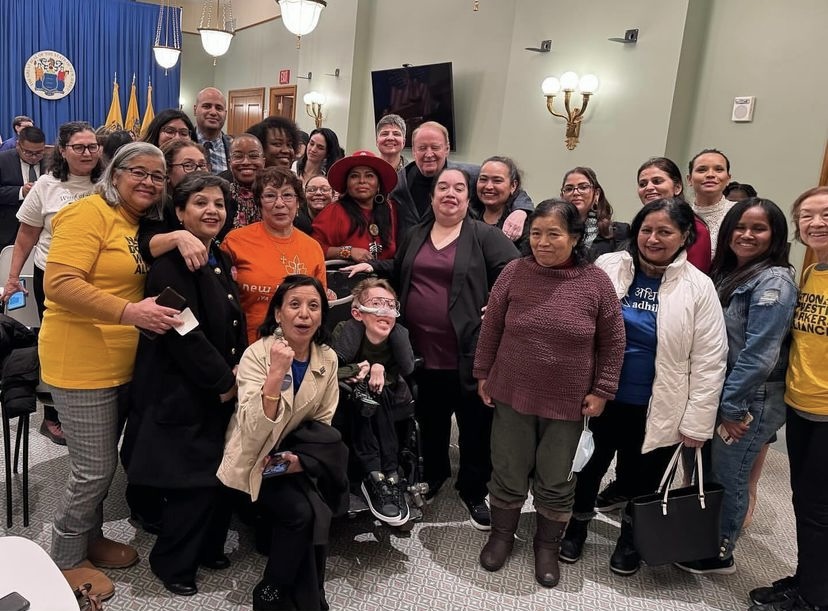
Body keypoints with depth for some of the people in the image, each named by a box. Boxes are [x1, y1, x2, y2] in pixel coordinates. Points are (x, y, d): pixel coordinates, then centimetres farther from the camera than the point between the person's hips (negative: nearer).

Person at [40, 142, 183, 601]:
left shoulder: (142, 224, 10)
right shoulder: (89, 213, -15)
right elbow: (58, 283, -25)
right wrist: (129, 311, -34)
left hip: (120, 363, 8)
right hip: (81, 364, -8)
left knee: (102, 463, 20)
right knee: (94, 469, 1)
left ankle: (91, 538, 39)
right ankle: (66, 560, 22)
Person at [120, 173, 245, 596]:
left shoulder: (220, 261, 10)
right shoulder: (170, 266, -17)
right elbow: (185, 335, -22)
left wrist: (235, 373, 0)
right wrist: (223, 381, -14)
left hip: (220, 392, 8)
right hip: (180, 397, -8)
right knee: (194, 481, -2)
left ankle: (208, 547, 35)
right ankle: (172, 562, 22)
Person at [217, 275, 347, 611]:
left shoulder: (327, 358, -6)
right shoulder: (257, 354, -19)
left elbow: (324, 427, 3)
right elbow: (254, 434, -30)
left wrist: (301, 458, -16)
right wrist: (276, 373, -41)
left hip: (296, 454, 4)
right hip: (256, 460, -4)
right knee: (303, 512, -26)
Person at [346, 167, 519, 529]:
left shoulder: (485, 236, -3)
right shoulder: (415, 236, 13)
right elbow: (399, 273, 26)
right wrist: (372, 266, 10)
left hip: (468, 354, -4)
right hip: (423, 352, 5)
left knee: (475, 425, 7)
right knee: (430, 421, 20)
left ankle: (474, 492, 25)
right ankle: (433, 476, 43)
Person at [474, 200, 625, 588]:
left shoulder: (596, 282, -8)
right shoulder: (514, 273, -6)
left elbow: (612, 342, -1)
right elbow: (491, 327, 2)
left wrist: (602, 390, -2)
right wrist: (483, 373, 4)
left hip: (568, 402, 0)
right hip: (512, 395, 1)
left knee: (555, 482, 14)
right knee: (508, 474, 15)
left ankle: (547, 546, 36)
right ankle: (501, 535, 38)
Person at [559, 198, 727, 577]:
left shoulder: (698, 288, -9)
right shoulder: (607, 267, -5)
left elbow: (709, 360, -7)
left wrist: (698, 422, -7)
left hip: (655, 408, -1)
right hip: (599, 396, 1)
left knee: (639, 477, 17)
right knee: (589, 467, 17)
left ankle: (630, 537, 43)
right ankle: (577, 525, 42)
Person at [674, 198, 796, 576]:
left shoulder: (774, 281, -16)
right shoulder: (727, 274, 9)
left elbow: (759, 355, -21)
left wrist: (732, 407, -17)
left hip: (749, 401, -7)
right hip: (720, 393, 8)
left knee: (727, 476, 5)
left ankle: (719, 554, 25)